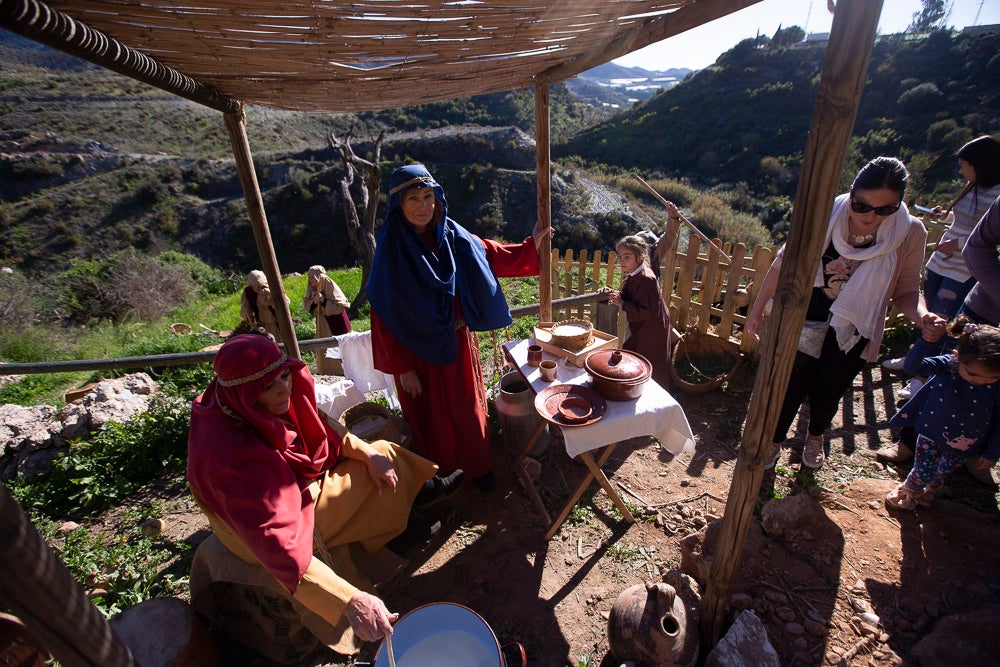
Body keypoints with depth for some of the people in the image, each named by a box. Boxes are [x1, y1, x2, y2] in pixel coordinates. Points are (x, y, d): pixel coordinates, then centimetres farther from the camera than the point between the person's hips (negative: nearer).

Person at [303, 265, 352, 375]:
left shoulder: (330, 287, -19)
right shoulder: (311, 288, -2)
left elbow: (339, 307, -20)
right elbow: (306, 305, 0)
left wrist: (323, 300, -30)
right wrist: (314, 302, -21)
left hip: (335, 322, -6)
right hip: (322, 322, 6)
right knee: (323, 345, 13)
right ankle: (324, 370, 26)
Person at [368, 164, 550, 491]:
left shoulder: (452, 235, -5)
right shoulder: (390, 250, -16)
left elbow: (494, 256, 9)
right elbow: (385, 315, -15)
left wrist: (532, 244, 3)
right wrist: (402, 368, -14)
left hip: (458, 343, 4)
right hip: (419, 351, -4)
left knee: (469, 408, 18)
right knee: (432, 417, 14)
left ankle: (477, 466, 41)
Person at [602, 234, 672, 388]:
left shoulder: (646, 279, -27)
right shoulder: (633, 275, 3)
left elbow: (648, 312, -30)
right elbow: (629, 297, 11)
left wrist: (621, 303, -28)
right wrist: (614, 294, -8)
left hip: (651, 332, -10)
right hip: (640, 330, 10)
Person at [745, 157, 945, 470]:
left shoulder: (910, 233, -13)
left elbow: (905, 290, -2)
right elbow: (782, 264, -7)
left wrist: (922, 316, -24)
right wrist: (757, 309, -2)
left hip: (853, 332, 1)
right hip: (805, 321, -1)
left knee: (827, 392, 14)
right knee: (791, 388, 5)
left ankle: (815, 436, 47)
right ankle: (774, 442, 32)